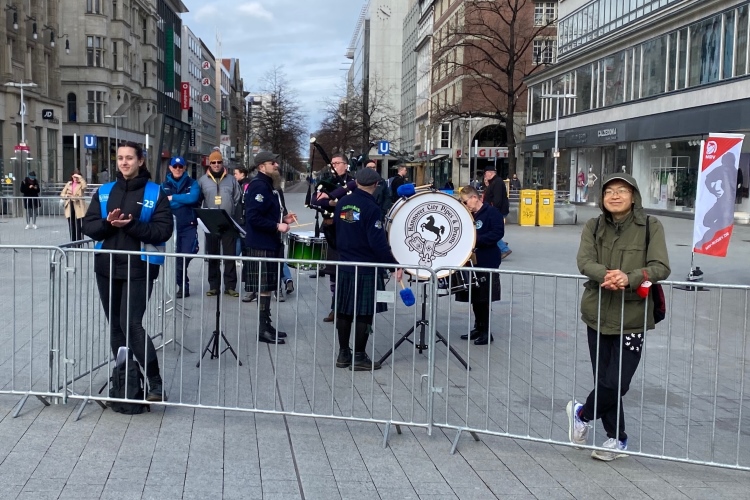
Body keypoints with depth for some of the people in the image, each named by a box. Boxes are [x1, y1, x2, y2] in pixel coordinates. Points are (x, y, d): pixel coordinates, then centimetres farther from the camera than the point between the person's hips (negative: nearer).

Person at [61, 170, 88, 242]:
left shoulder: (81, 184, 1)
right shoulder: (69, 184, 14)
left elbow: (84, 186, -23)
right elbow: (62, 194, 14)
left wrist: (80, 177, -20)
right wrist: (66, 196, -8)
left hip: (78, 207, -4)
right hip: (70, 207, 5)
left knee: (78, 227, -6)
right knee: (71, 227, 10)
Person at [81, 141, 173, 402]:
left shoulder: (155, 192, -3)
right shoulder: (104, 191, 9)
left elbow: (163, 231, -11)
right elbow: (89, 227, 4)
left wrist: (131, 224, -22)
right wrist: (108, 223, -16)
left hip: (139, 269, -5)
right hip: (107, 268, 5)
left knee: (131, 325, -14)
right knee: (116, 326, 11)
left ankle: (155, 384, -7)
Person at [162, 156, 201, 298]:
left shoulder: (192, 183, 4)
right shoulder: (165, 185, 8)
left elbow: (193, 198, -15)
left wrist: (173, 198, -10)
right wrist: (184, 199, -11)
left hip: (189, 226, -2)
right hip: (171, 226, 2)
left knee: (186, 255, -10)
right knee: (176, 257, 6)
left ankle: (183, 286, 5)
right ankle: (182, 285, 18)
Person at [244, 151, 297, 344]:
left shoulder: (269, 185, 16)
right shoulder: (259, 186, -16)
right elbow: (253, 217, -25)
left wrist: (283, 219, 10)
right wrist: (277, 226, -20)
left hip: (270, 244, 10)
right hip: (261, 246, -10)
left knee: (268, 287, 14)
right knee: (264, 288, -5)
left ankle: (266, 325, 23)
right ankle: (263, 330, 2)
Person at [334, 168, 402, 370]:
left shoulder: (342, 203, 5)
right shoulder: (371, 208, -17)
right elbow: (378, 242, -22)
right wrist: (394, 264, -18)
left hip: (344, 265, 7)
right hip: (366, 268, -7)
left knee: (344, 311, 12)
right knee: (363, 314, 1)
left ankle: (343, 354, 20)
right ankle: (359, 357, 6)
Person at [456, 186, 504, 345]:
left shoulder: (492, 213, -9)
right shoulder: (469, 216, 13)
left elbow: (497, 233, -19)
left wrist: (476, 240, -23)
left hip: (487, 263, -7)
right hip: (471, 262, 7)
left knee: (484, 299, -2)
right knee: (474, 298, 12)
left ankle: (486, 332, 7)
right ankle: (478, 328, 23)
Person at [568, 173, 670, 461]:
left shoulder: (650, 227, -4)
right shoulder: (593, 227, 4)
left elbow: (661, 267, -12)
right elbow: (584, 261, -9)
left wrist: (629, 278, -29)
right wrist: (605, 274, -30)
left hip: (631, 317, -3)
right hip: (598, 314, 3)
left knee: (616, 383, -6)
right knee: (603, 380, 10)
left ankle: (582, 414, 24)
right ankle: (616, 438, 29)